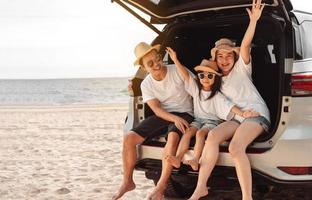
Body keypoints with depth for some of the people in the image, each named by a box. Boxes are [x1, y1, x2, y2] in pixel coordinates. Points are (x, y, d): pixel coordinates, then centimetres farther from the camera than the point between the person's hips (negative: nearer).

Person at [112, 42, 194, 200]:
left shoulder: (177, 71, -9)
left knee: (173, 136, -39)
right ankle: (127, 182, 5)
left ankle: (161, 187, -32)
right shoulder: (146, 84, 0)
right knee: (129, 138, -13)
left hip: (183, 114, -4)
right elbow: (157, 109, -9)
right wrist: (175, 119, -26)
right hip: (162, 116, 4)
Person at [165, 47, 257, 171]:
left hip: (212, 121, -3)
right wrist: (175, 60, -15)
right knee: (188, 132, -25)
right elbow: (185, 76, -5)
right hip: (198, 120, 4)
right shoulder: (196, 89, 4)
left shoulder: (217, 96, -7)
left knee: (200, 133, -32)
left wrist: (242, 113, -36)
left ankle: (195, 160, -44)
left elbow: (229, 106, -18)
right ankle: (178, 158, -39)